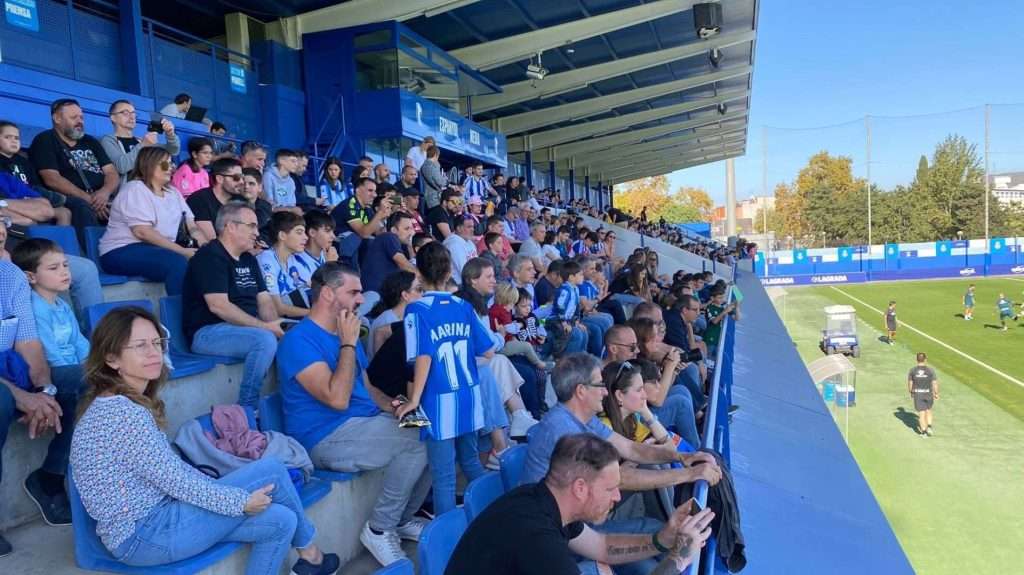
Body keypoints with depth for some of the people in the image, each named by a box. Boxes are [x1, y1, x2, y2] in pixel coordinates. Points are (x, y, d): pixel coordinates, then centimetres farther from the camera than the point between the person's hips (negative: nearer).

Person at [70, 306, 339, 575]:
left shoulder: (121, 404, 9)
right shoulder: (122, 413, -23)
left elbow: (172, 467, 12)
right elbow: (174, 480, -20)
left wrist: (226, 491, 7)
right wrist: (240, 501, -10)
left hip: (152, 517, 9)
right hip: (144, 537, -9)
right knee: (271, 470, -9)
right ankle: (307, 552, 13)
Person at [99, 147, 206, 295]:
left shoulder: (172, 192, 16)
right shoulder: (134, 189, -6)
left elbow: (191, 226, 10)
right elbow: (142, 232, -18)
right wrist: (182, 251, -22)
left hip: (158, 250, 7)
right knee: (178, 262, -33)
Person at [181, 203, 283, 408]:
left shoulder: (249, 260, 18)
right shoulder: (210, 256, -10)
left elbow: (264, 300, 12)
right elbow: (218, 306, -20)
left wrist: (275, 324, -10)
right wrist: (264, 327, -22)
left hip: (249, 326, 8)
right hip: (208, 332, -8)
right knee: (265, 340, -32)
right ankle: (247, 408, -20)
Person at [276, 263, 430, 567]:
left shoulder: (345, 334, 13)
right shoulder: (299, 340, -16)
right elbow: (337, 399, -25)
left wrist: (397, 409, 0)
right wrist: (349, 344, -18)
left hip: (365, 424, 9)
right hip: (327, 439, -9)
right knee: (418, 443, -24)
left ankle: (404, 518, 14)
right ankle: (379, 528, -6)